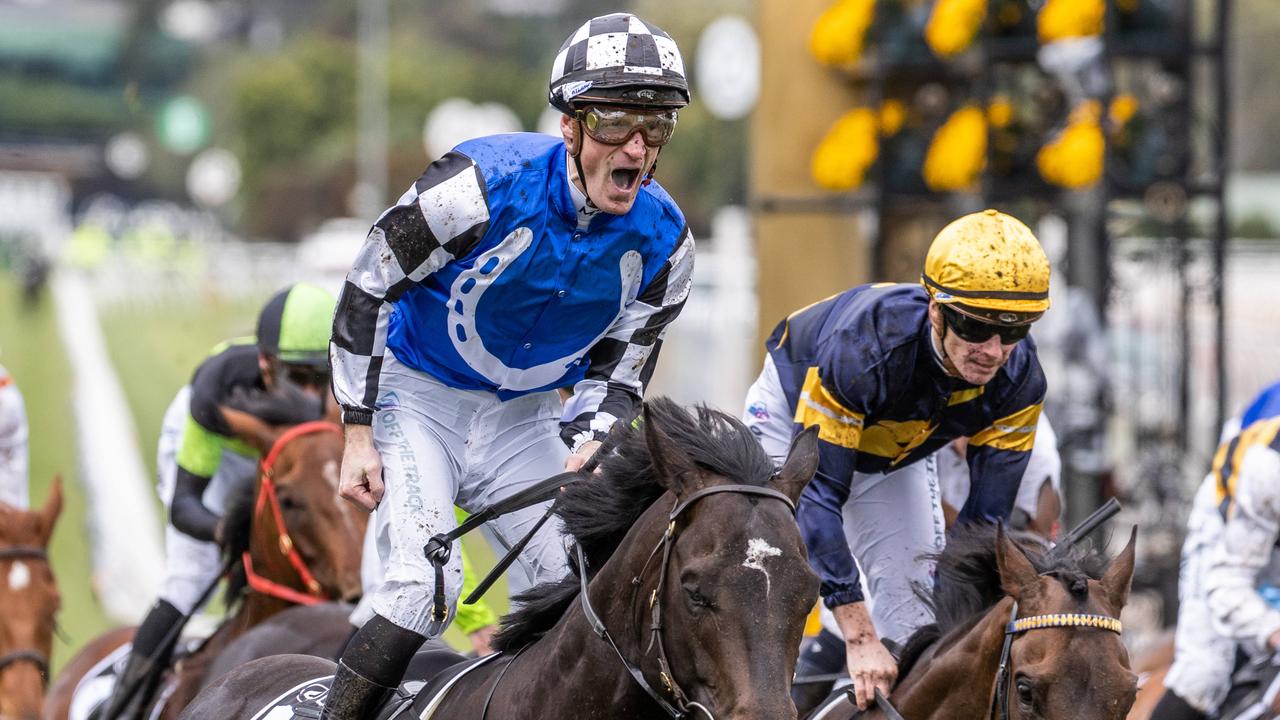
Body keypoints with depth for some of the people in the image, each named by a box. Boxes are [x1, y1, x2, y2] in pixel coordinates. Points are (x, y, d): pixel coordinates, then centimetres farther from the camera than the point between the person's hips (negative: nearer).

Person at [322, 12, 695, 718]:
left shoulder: (662, 241, -11)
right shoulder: (481, 185, -26)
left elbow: (618, 368, 3)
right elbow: (366, 290, -14)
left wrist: (580, 460, -17)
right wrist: (358, 438, -14)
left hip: (525, 417, 5)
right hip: (418, 395, -5)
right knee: (423, 589, -23)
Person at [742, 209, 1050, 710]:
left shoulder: (1019, 380, -31)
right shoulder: (861, 349, -46)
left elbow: (986, 516, -23)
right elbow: (817, 493, -44)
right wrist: (860, 639, -49)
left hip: (897, 453, 4)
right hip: (795, 411, -4)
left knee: (912, 590, -4)